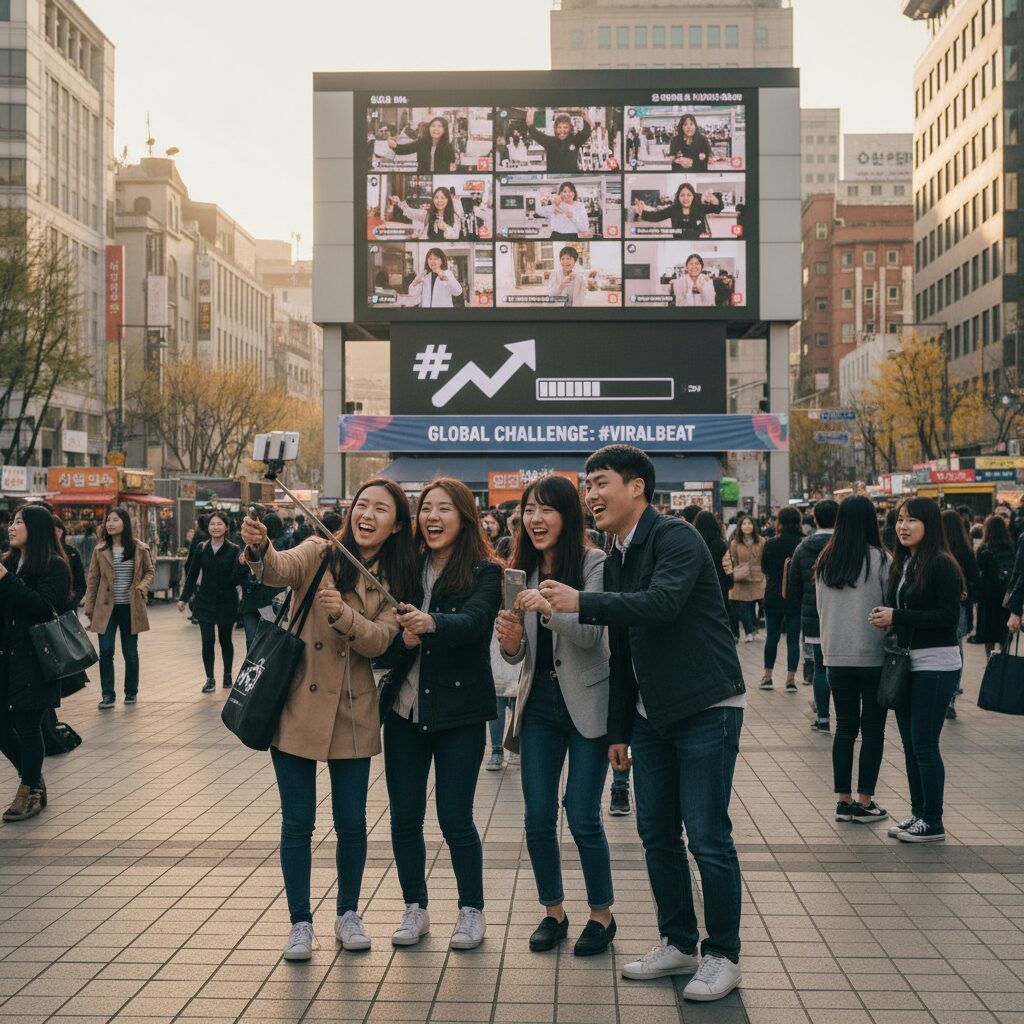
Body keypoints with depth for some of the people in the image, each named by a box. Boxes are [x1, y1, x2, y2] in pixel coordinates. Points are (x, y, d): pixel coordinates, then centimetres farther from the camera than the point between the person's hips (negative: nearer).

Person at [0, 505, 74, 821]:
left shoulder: (54, 566, -7)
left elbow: (42, 605, -20)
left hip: (34, 660, -6)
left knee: (27, 727, 0)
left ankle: (30, 791, 17)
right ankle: (34, 783, 27)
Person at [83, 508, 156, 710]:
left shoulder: (139, 549, -1)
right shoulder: (100, 551, 2)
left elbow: (150, 572, 9)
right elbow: (93, 580, 5)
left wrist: (141, 587, -11)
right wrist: (89, 608, 2)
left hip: (130, 608, 0)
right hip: (107, 608, 0)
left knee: (130, 652, 9)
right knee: (105, 651, -8)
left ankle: (131, 692, 24)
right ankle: (107, 695, 0)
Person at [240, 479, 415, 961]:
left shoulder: (396, 581, 3)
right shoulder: (320, 554, -2)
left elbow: (379, 640, -11)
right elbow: (280, 570, -24)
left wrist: (342, 613, -30)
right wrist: (259, 549, -46)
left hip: (352, 714, 2)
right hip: (297, 705, -1)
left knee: (351, 822, 8)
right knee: (297, 823, 4)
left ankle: (348, 914, 27)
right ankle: (300, 922, 18)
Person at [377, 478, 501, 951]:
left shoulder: (484, 572, -7)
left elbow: (473, 621, -26)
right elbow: (384, 642, 2)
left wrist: (431, 623, -45)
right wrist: (403, 641, -21)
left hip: (459, 712, -4)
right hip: (405, 708, 4)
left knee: (454, 819, -2)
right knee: (404, 818, 7)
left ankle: (472, 911, 18)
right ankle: (414, 909, 24)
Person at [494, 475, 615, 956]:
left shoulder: (593, 562, -10)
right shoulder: (523, 570, 6)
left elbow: (591, 634, -20)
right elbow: (517, 656, 8)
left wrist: (551, 609, -37)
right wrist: (510, 642, -16)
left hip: (586, 703, -5)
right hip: (539, 703, 5)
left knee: (582, 816, -3)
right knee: (538, 816, 6)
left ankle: (602, 915, 15)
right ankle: (553, 912, 22)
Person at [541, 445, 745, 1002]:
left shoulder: (676, 538, -13)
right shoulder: (616, 559, 12)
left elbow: (662, 602, -32)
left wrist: (582, 602, -30)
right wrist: (619, 729, 15)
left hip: (706, 707, -8)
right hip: (652, 714, 8)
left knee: (707, 838, -3)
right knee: (657, 834, 11)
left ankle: (723, 956, 11)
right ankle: (678, 944, 25)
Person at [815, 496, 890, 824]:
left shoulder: (825, 561, 2)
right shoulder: (880, 560, -11)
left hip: (836, 655, 4)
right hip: (873, 655, -4)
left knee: (844, 727, 11)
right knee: (872, 728, 6)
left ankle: (844, 800, 13)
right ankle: (864, 801, 7)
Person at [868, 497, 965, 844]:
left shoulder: (941, 564, -13)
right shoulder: (901, 564, 10)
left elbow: (949, 617, -18)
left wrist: (897, 617, -19)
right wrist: (886, 618, -4)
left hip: (936, 664, -8)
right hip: (905, 662, 8)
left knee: (924, 743, -4)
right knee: (910, 743, 11)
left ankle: (933, 823, 6)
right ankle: (918, 813, 21)